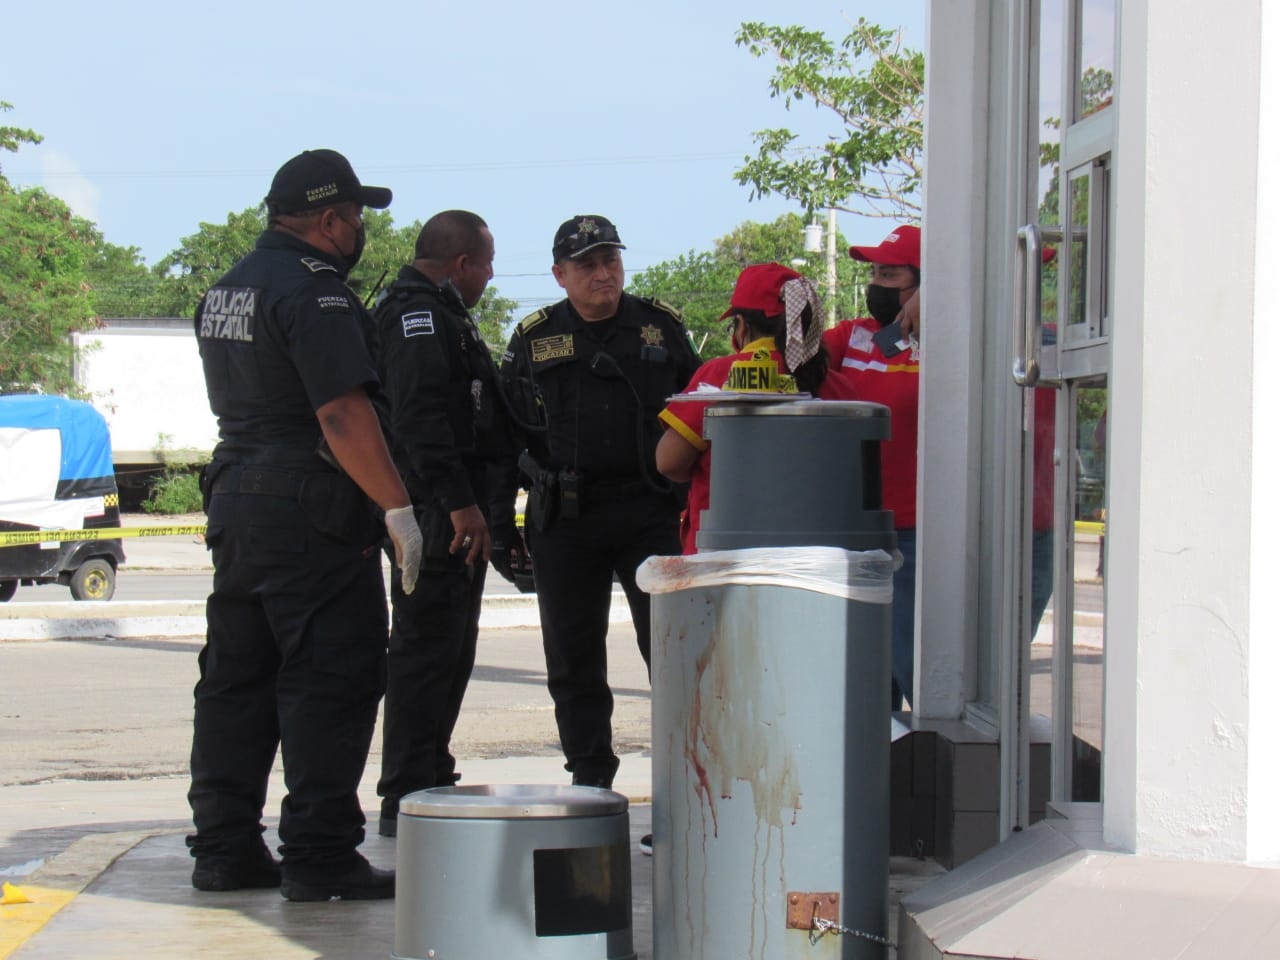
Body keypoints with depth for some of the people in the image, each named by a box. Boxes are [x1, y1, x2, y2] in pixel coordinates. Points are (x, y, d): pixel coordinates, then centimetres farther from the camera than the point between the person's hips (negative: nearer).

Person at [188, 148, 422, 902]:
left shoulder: (227, 291, 16)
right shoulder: (313, 290, -14)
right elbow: (344, 415, -22)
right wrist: (398, 508, -22)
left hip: (234, 496, 10)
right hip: (309, 513, -9)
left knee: (237, 677, 12)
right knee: (331, 678, -6)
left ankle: (225, 846, 15)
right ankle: (320, 855, -6)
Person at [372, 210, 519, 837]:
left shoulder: (438, 314, 23)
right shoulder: (418, 315, -13)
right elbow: (420, 416, -25)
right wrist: (459, 501, -27)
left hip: (451, 512, 11)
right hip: (438, 518, -11)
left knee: (448, 651, 16)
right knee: (427, 650, -9)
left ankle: (432, 783, 25)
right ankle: (406, 798, -7)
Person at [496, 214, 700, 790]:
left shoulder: (661, 328, 8)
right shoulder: (532, 340, 8)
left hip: (649, 511, -1)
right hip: (563, 520, 1)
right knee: (573, 661, 6)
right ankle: (589, 780, 17)